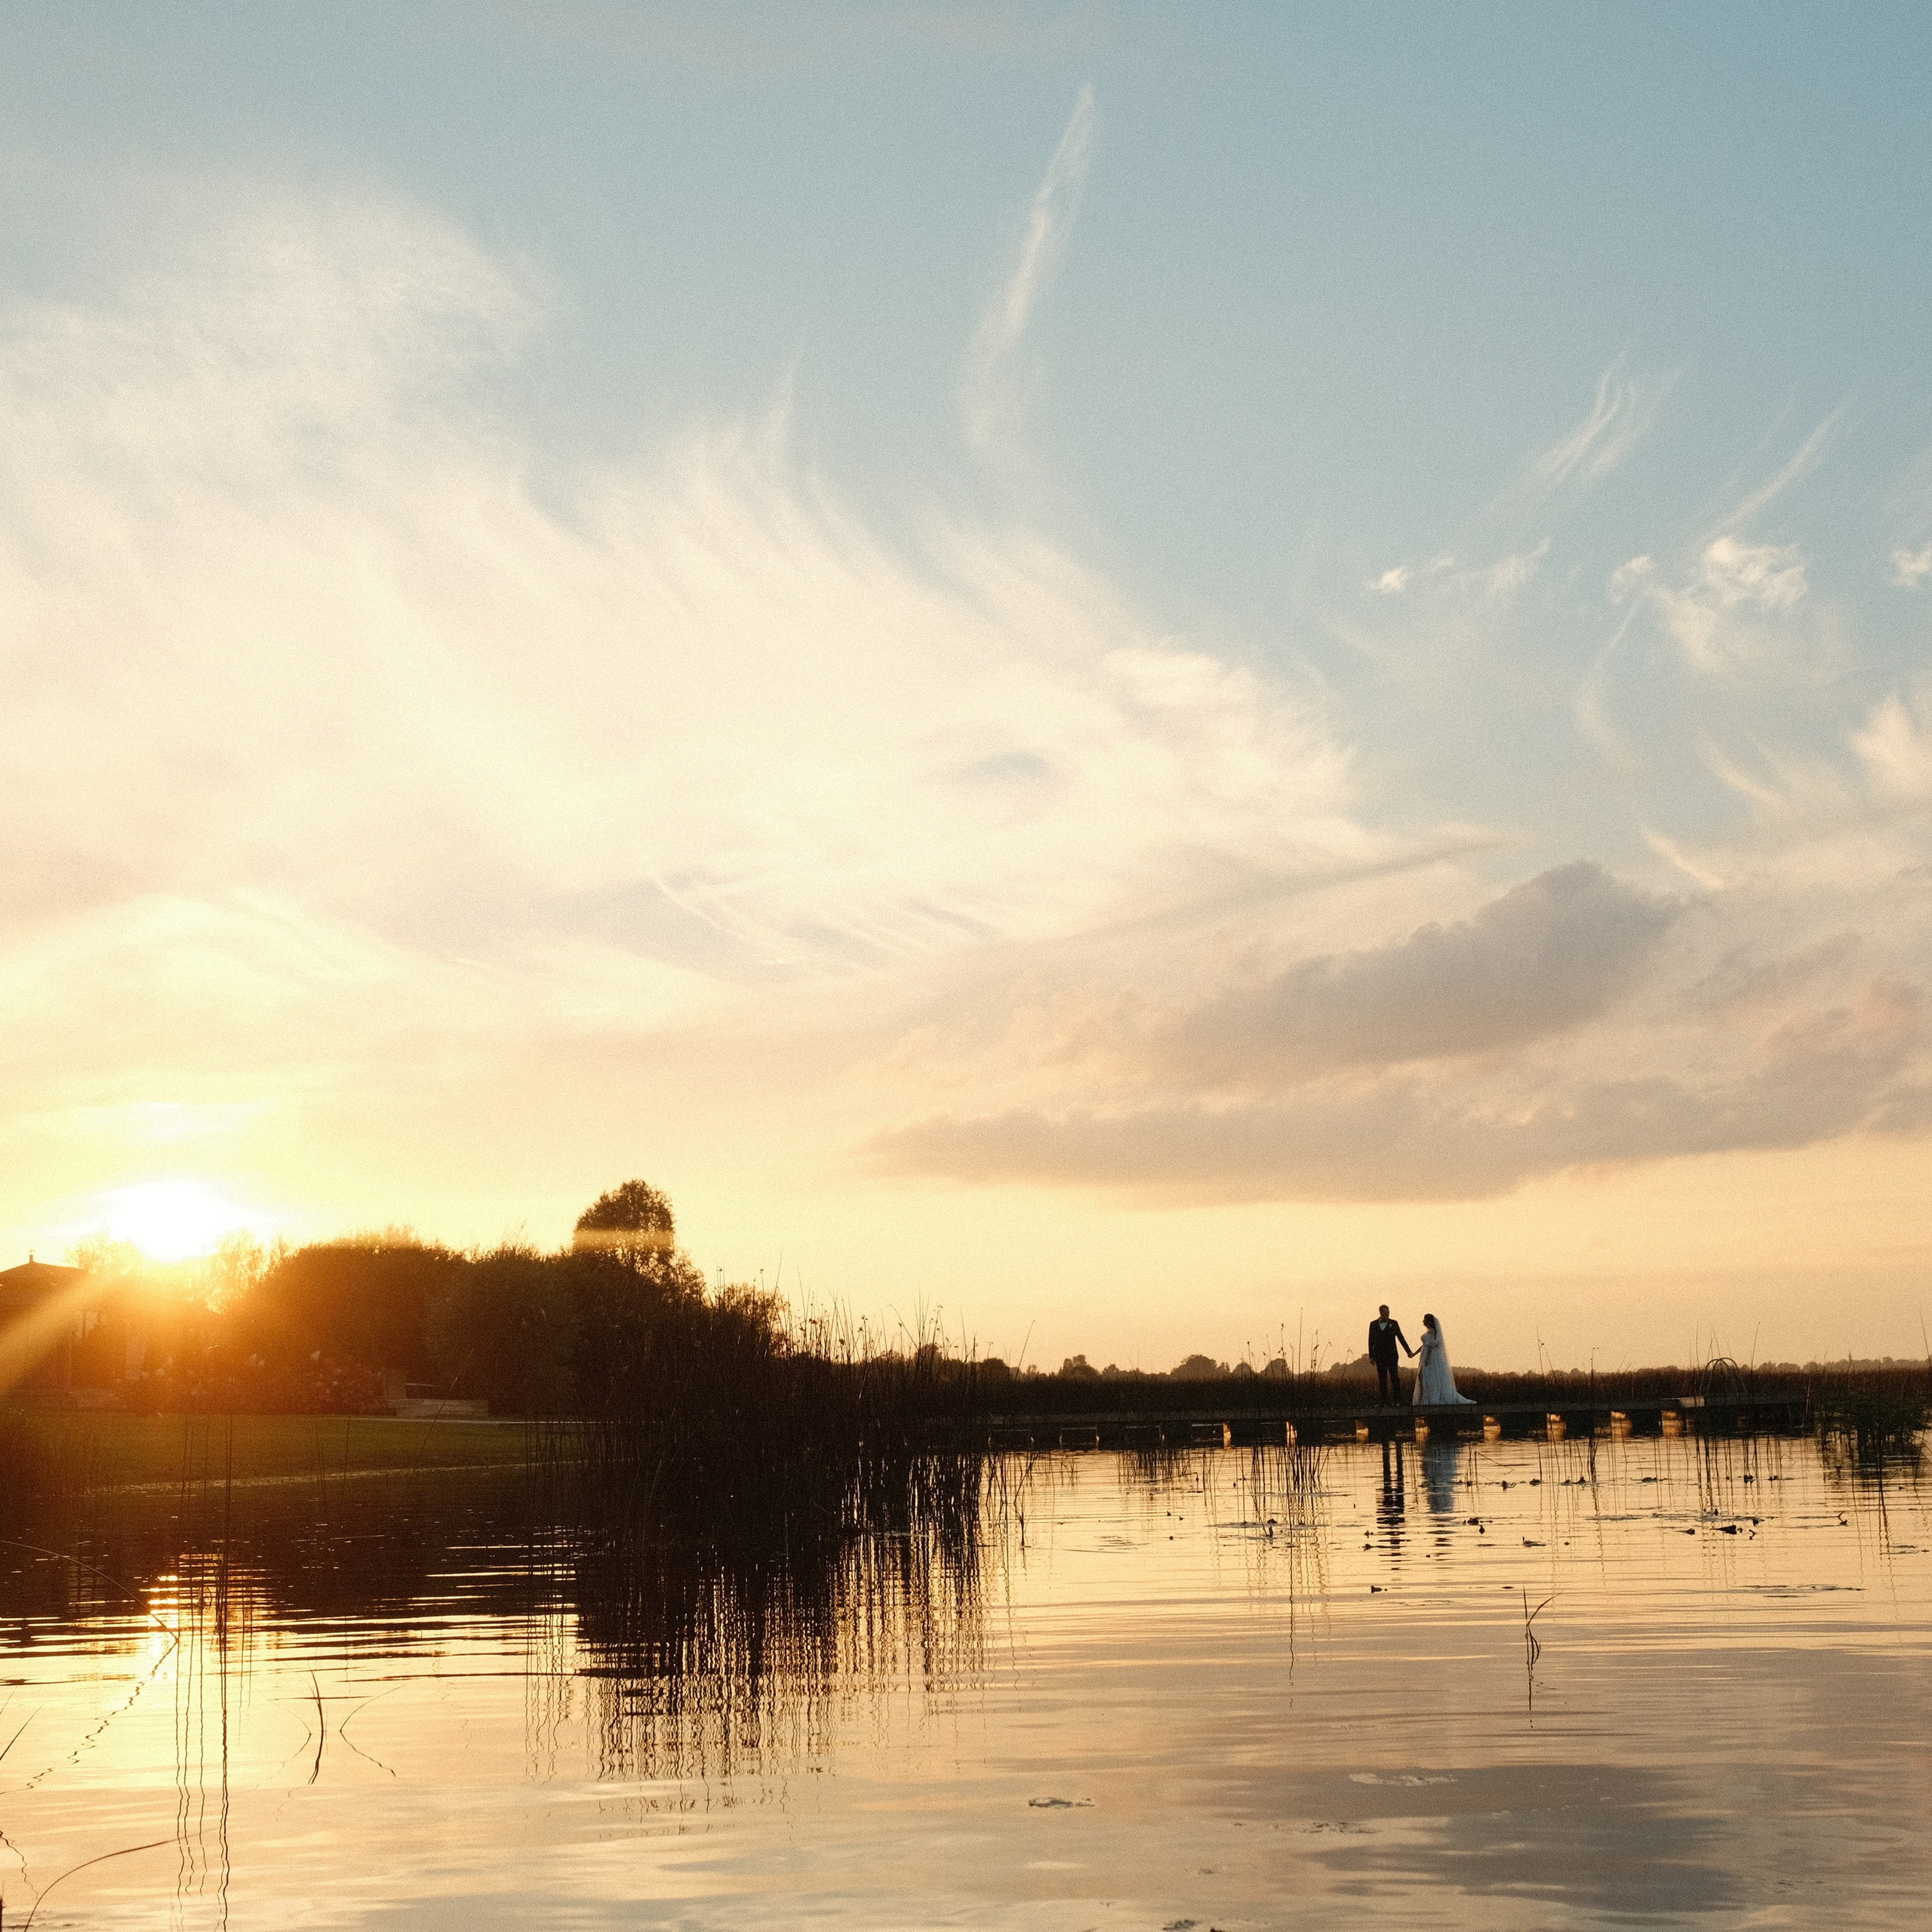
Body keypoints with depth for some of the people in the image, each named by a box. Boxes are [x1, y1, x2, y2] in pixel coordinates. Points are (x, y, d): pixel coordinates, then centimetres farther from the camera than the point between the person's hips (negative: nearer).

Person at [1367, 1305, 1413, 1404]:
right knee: (1382, 1379, 1)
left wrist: (1409, 1351, 1)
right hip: (1380, 1357, 1)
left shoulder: (1394, 1324, 5)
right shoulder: (1373, 1324, 7)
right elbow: (1371, 1341, 8)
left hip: (1392, 1355, -1)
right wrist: (1371, 1356, 3)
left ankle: (1397, 1399, -5)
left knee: (1395, 1377, -7)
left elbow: (1401, 1338, 6)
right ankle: (1385, 1400, 4)